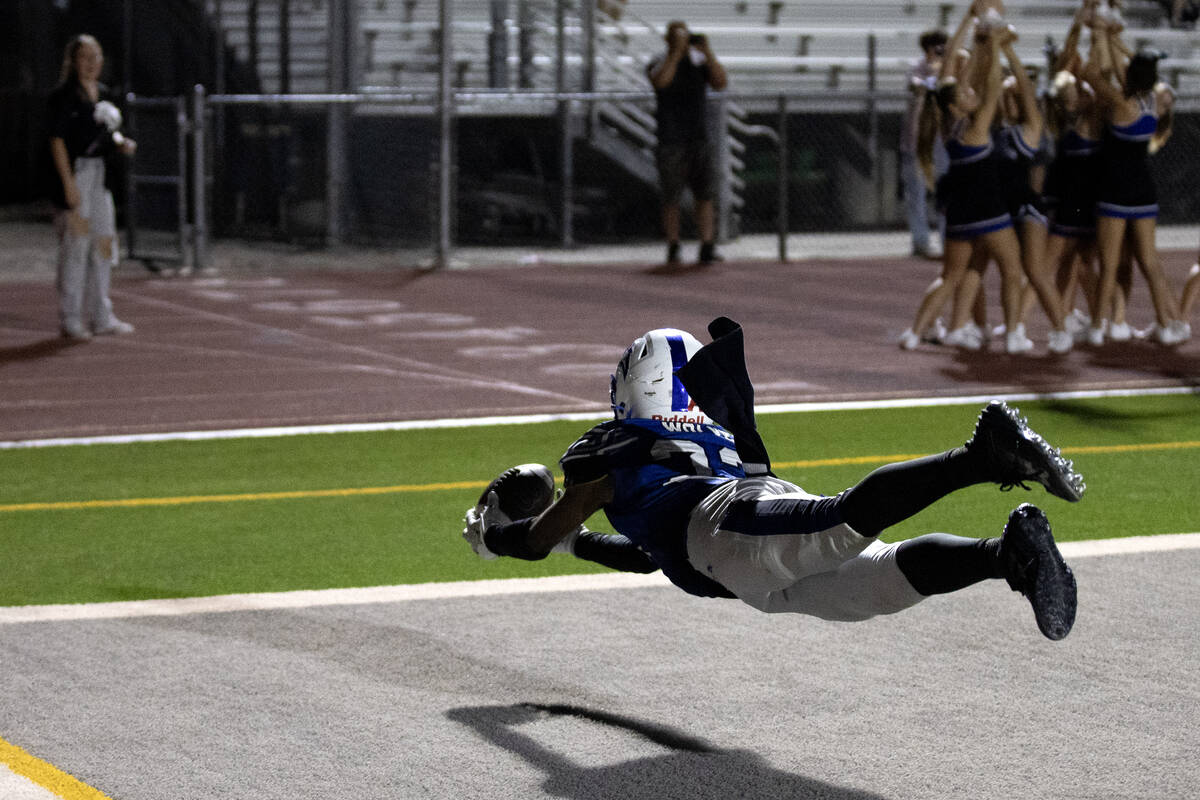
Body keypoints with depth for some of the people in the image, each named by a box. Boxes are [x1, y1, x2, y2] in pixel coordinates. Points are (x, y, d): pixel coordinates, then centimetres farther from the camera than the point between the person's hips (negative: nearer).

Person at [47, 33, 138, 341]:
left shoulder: (102, 93, 14)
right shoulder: (64, 95, -9)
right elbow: (57, 140, -13)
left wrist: (122, 142, 1)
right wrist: (69, 183, -18)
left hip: (101, 174, 8)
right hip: (75, 172, -8)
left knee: (104, 242, 10)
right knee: (75, 244, -6)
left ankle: (100, 316, 19)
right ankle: (70, 318, 0)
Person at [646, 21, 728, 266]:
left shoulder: (701, 63, 5)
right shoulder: (657, 64, -4)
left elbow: (721, 83, -12)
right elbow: (661, 81, -27)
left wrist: (707, 51, -18)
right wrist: (677, 50, -25)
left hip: (700, 141, 3)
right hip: (670, 142, -2)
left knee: (706, 195, -6)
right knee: (671, 199, 2)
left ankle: (707, 250, -9)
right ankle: (673, 251, 14)